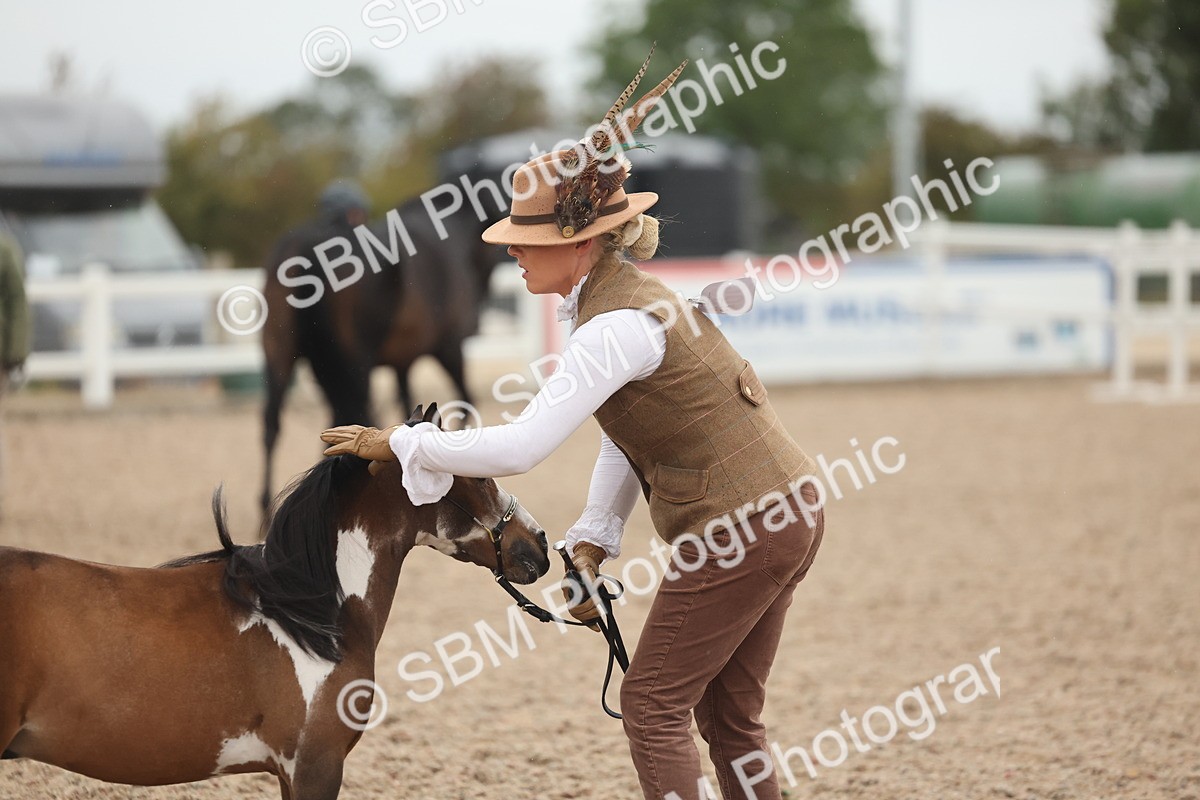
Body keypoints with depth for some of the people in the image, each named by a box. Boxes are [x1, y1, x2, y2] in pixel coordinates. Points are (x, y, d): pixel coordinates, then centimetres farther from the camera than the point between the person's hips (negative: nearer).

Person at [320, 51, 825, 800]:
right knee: (729, 714, 16)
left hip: (739, 531, -10)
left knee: (654, 706, 0)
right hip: (787, 513, 10)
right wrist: (594, 540, 6)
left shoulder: (616, 328, -21)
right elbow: (628, 439, 17)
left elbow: (520, 446, -29)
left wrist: (398, 443, -19)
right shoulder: (628, 295, 10)